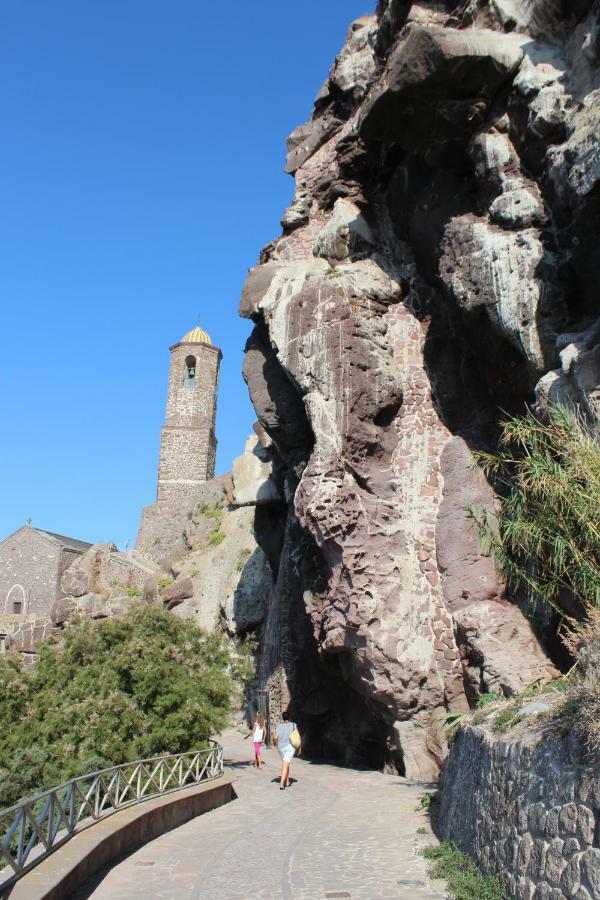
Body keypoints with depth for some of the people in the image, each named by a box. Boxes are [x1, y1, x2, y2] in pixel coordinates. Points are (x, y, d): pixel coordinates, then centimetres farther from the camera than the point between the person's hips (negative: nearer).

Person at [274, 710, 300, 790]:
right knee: (285, 766, -7)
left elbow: (276, 737, -10)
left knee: (285, 764, 22)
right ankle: (281, 784, -17)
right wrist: (299, 747, 5)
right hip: (290, 747, -3)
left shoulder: (279, 726, -2)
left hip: (281, 747, 3)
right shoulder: (293, 725, -5)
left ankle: (287, 782, 29)